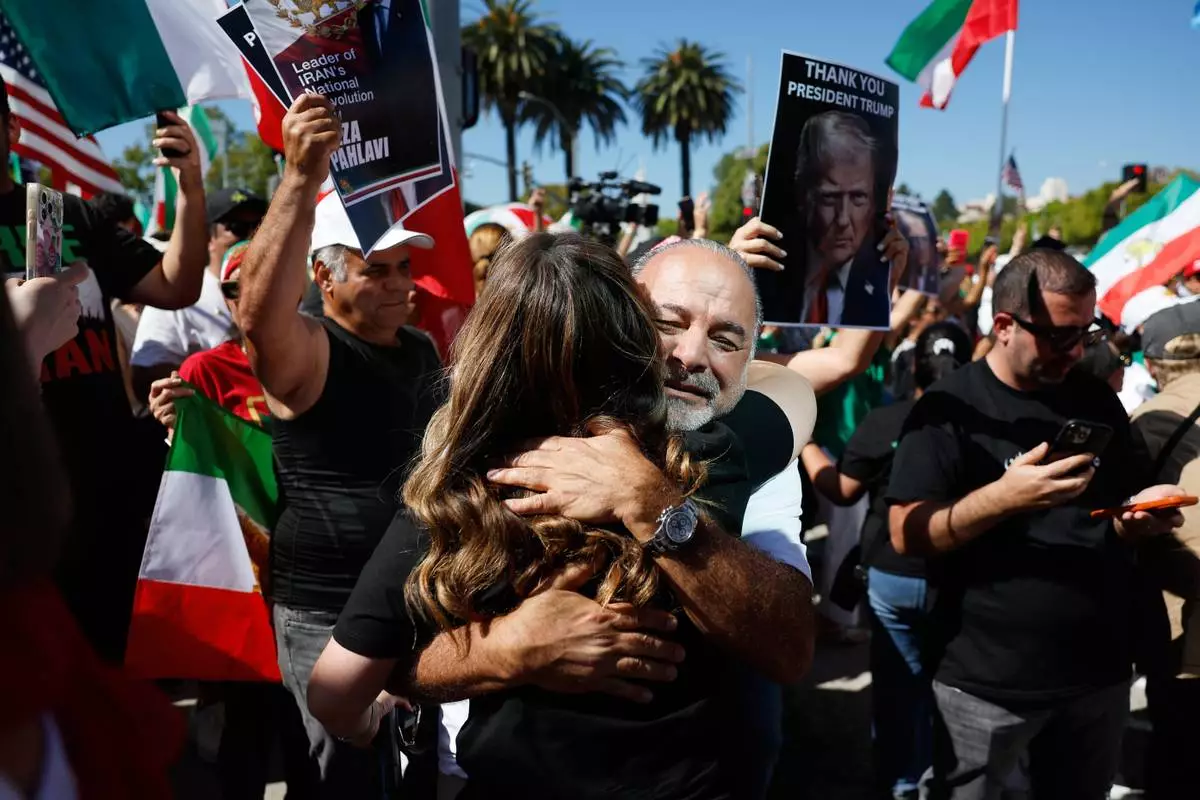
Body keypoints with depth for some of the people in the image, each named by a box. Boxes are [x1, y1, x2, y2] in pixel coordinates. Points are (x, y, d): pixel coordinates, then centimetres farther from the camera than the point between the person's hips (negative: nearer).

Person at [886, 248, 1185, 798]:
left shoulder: (1097, 401, 6)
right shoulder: (950, 406, -11)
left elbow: (1129, 506, 15)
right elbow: (905, 534, -16)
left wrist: (1145, 516, -9)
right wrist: (1002, 497, -30)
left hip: (1099, 673, 5)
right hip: (986, 681, -5)